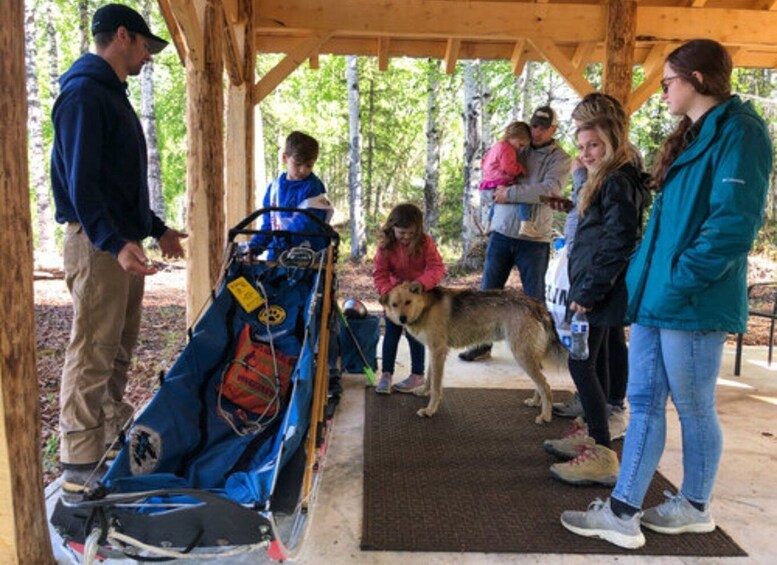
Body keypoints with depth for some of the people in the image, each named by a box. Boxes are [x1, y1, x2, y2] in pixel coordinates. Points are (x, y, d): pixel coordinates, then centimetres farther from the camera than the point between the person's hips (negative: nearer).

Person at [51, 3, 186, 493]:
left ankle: (114, 429, 28)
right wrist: (116, 243, -29)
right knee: (93, 352, -6)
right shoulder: (84, 92, -10)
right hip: (96, 242, -10)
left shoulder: (112, 94, 20)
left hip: (123, 239, 10)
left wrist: (156, 228, 25)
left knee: (120, 345, 15)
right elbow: (81, 181, -19)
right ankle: (81, 462, 2)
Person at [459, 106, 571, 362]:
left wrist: (510, 193, -15)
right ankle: (483, 344, 20)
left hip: (534, 238, -3)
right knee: (488, 290, 7)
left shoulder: (559, 158, 0)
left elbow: (548, 190, -17)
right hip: (501, 232, 3)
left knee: (535, 297, 6)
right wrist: (496, 189, -4)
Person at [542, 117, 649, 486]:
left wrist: (588, 292, -20)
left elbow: (618, 243, -20)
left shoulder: (618, 183, -12)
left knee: (581, 364, -9)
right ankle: (592, 436, 27)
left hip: (597, 292, -10)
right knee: (591, 362, 15)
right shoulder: (604, 182, 19)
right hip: (594, 290, 10)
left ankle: (602, 456, -4)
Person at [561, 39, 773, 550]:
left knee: (694, 410, 8)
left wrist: (680, 285, -18)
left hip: (693, 304, -9)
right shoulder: (691, 136, 19)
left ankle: (696, 508, 29)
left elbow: (733, 225, -20)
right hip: (654, 297, 9)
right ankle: (622, 514, 18)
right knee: (644, 404, 9)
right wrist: (642, 279, 13)